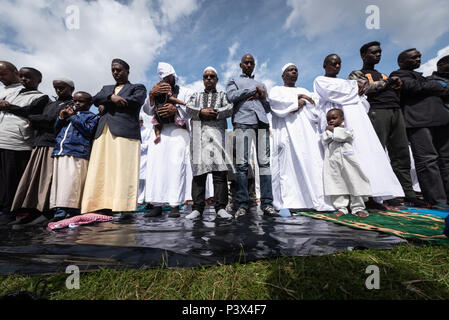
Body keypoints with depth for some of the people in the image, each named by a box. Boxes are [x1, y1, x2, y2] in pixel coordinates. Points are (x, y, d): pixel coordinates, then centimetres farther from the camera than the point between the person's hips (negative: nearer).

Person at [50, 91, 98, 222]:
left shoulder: (92, 116, 10)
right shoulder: (68, 115, 28)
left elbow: (88, 130, -6)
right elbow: (56, 131, 26)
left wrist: (73, 117, -2)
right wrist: (61, 118, 11)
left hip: (77, 154, -7)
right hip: (60, 153, 7)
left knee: (72, 182, -14)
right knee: (59, 182, 4)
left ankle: (71, 210, -13)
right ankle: (60, 210, 9)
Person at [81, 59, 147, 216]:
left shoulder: (138, 88, 18)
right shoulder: (106, 88, 32)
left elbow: (136, 101, -3)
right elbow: (96, 99, 13)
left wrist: (106, 104, 1)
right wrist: (112, 97, -7)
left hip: (125, 132, -5)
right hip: (104, 133, 5)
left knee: (124, 171, -12)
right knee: (102, 170, -4)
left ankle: (125, 209, -13)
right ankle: (105, 206, -3)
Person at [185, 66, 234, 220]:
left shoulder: (223, 95, 24)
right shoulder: (196, 95, 28)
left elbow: (230, 109, 3)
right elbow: (188, 109, 9)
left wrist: (214, 113, -9)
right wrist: (201, 112, -8)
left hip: (217, 134, -1)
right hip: (198, 135, 1)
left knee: (220, 171, -9)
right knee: (198, 171, -4)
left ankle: (221, 207, -5)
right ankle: (197, 208, 1)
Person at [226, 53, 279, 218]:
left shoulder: (261, 84, 35)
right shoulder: (233, 81, 25)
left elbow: (268, 108, 27)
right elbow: (231, 96, 1)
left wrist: (262, 96, 6)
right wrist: (254, 89, 4)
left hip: (261, 122, 3)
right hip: (243, 122, -3)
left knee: (264, 162, -8)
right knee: (242, 163, -12)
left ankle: (267, 204, -8)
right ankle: (241, 205, -9)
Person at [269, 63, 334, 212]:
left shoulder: (304, 91, 30)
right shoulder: (277, 89, 20)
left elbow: (315, 112, 14)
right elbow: (275, 101, -5)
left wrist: (302, 103, -4)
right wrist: (298, 97, 1)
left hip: (307, 132, 4)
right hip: (287, 131, -4)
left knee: (313, 164, -8)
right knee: (287, 165, -14)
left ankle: (319, 202, -8)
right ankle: (286, 204, -14)